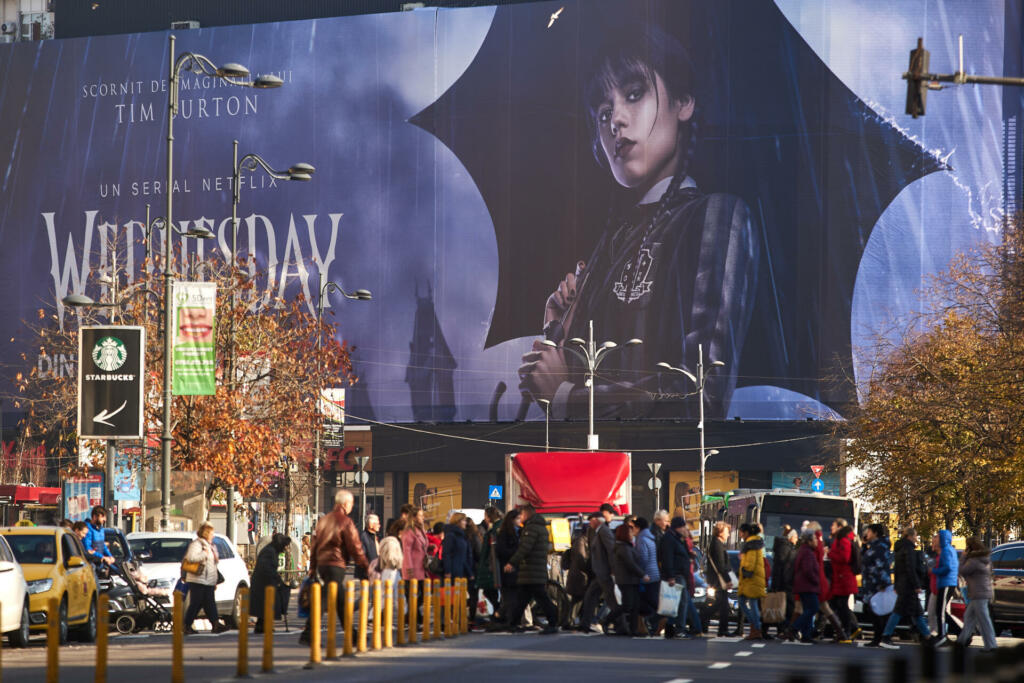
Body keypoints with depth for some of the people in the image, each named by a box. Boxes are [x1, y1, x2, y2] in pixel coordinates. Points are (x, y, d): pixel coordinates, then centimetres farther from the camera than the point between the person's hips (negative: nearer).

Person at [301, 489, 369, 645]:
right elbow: (355, 548, -9)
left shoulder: (323, 520, 15)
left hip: (322, 564, 8)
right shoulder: (346, 521, -9)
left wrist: (313, 567, 24)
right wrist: (366, 567, 0)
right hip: (336, 566, -8)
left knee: (341, 601, 14)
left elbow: (314, 545, 18)